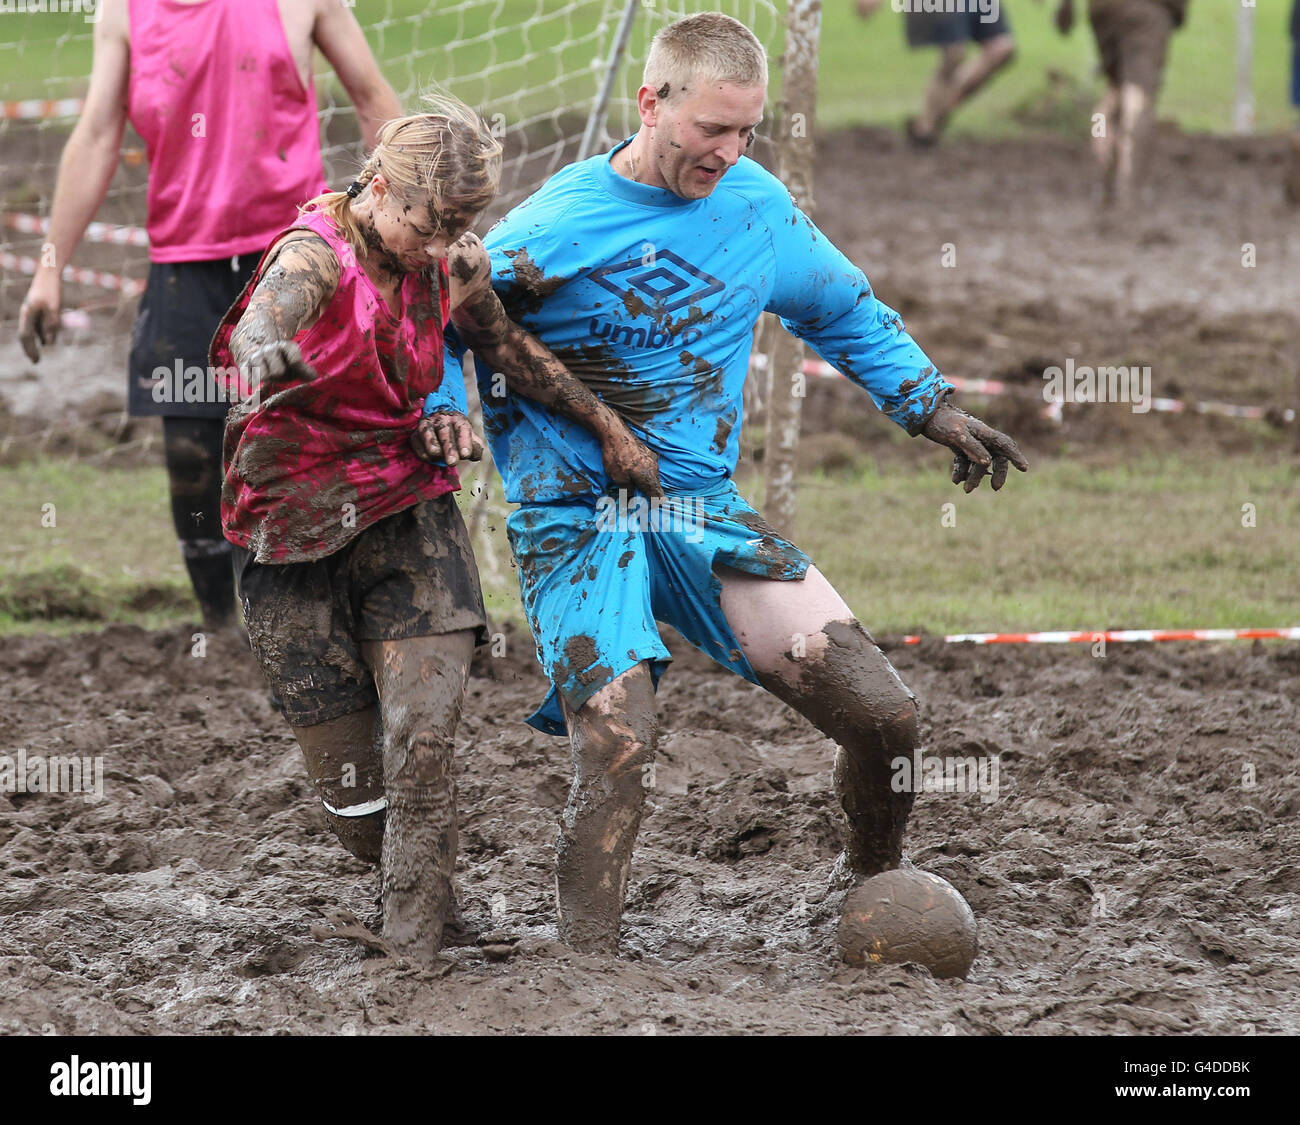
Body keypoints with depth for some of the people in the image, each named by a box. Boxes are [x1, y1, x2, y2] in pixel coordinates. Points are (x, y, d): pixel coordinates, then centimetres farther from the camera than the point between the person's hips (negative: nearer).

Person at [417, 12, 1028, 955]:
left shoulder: (756, 204, 4)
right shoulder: (551, 231, -12)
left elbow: (846, 311, 22)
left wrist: (932, 406, 15)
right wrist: (444, 417, -18)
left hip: (705, 511, 5)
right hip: (577, 521, -5)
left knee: (884, 715, -6)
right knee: (619, 745, -25)